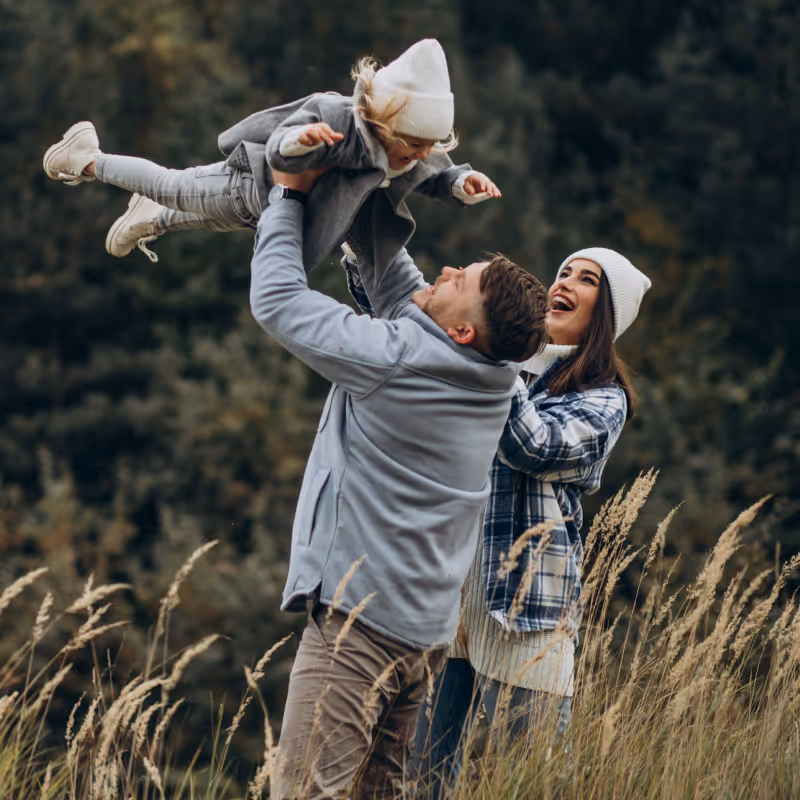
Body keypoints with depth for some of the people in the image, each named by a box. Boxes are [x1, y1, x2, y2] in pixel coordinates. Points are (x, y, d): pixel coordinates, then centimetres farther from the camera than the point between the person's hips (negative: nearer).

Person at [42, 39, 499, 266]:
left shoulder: (423, 153, -26)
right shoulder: (334, 119, -45)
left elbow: (437, 176, -6)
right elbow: (277, 151, -48)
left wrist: (464, 184, -28)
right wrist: (301, 138, -70)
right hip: (250, 183, -7)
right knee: (173, 186, 19)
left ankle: (156, 221, 67)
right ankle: (89, 162, 46)